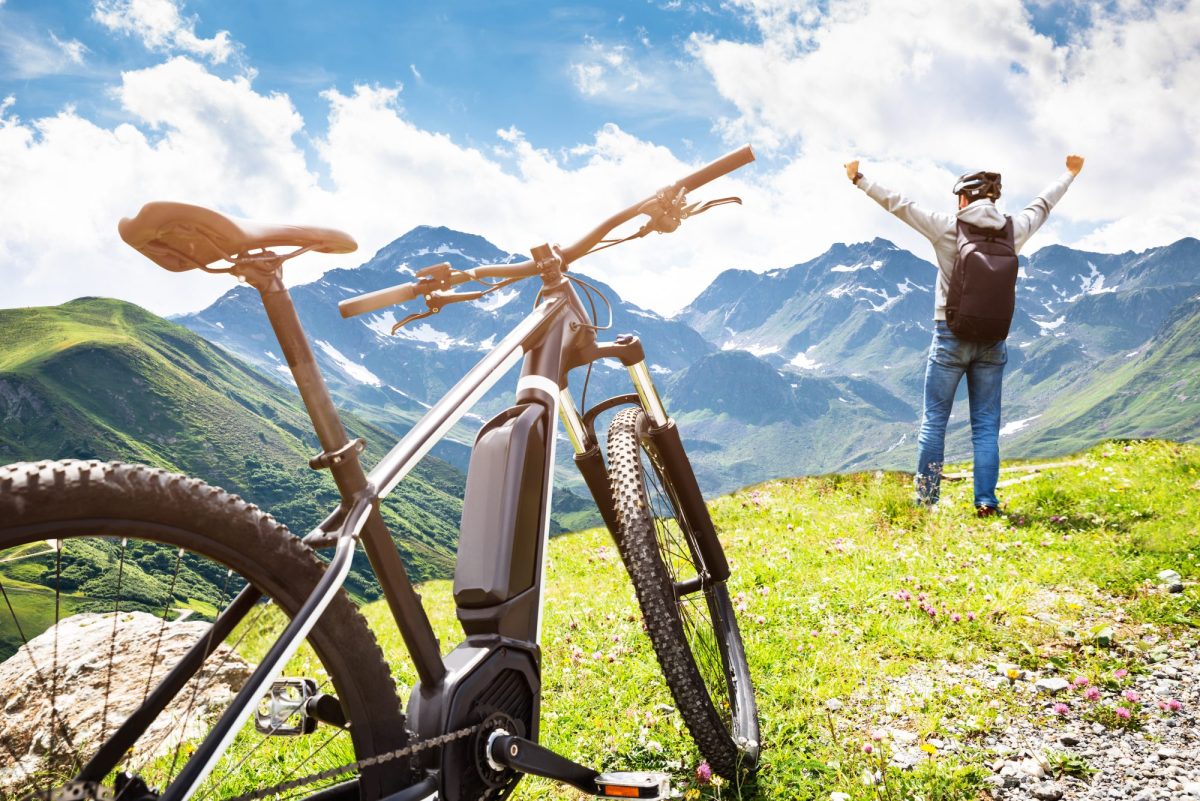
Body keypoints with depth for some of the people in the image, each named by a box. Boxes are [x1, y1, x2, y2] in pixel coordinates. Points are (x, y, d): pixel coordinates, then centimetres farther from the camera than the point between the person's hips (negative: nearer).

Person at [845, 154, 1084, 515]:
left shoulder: (947, 227, -6)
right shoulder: (1012, 230, 3)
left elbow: (898, 203, 2)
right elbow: (1043, 203, 22)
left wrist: (859, 178, 13)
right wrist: (1070, 173, 42)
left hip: (951, 336, -3)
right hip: (993, 340, 3)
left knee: (934, 420, 5)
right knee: (986, 425, 8)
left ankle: (925, 499, 6)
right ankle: (986, 502, 6)